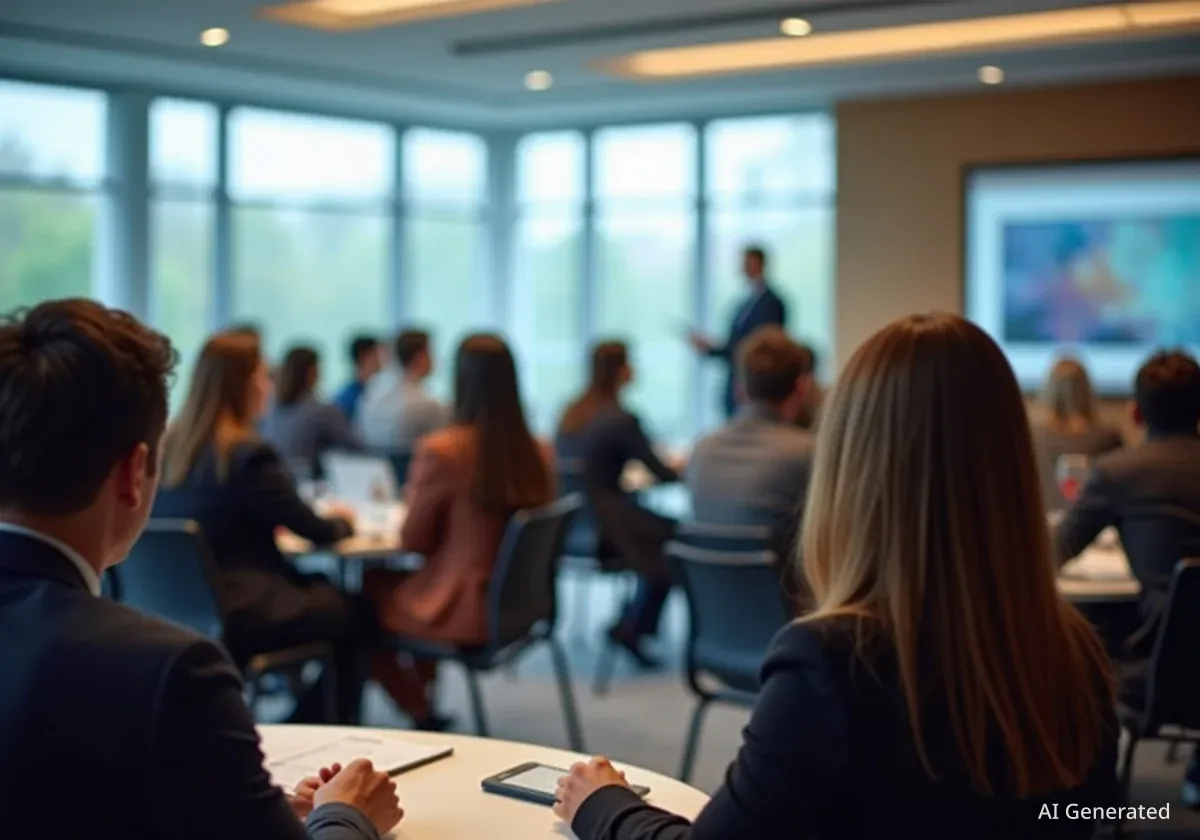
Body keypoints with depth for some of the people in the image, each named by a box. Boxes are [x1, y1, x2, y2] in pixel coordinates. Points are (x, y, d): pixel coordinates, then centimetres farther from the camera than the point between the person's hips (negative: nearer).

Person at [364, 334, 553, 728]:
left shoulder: (441, 449, -18)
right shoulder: (535, 451, -3)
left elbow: (413, 540, -6)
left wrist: (414, 497, 13)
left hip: (462, 611, -6)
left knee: (371, 589, 22)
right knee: (393, 580, 27)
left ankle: (418, 711, 29)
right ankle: (422, 697, 32)